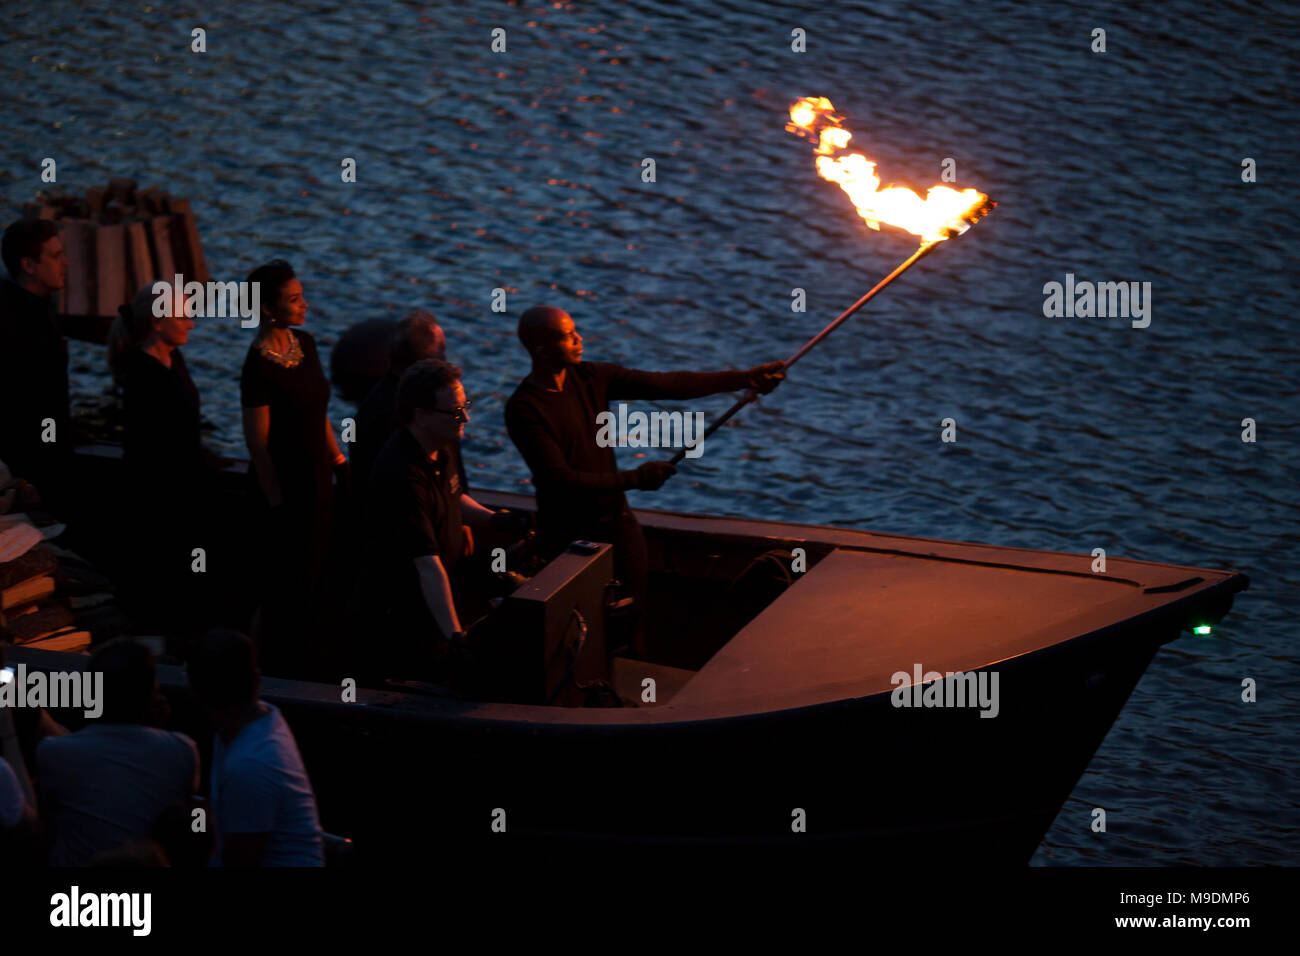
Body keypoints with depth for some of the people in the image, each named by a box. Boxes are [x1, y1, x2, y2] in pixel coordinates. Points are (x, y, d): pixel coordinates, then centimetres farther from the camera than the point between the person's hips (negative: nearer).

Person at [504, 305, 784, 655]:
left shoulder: (590, 377, 0)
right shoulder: (524, 409, -20)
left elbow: (666, 385, 0)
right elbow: (561, 479, -24)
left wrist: (744, 379, -4)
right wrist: (634, 479, -24)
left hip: (616, 518, 6)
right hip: (568, 533, -6)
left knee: (634, 614, 6)